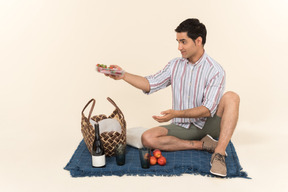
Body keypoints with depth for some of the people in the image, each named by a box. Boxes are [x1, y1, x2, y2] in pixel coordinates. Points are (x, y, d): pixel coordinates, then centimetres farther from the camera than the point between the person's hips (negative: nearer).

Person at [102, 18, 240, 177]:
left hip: (206, 126, -3)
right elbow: (151, 84, 6)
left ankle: (219, 153, -36)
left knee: (231, 97, -28)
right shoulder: (175, 65, 6)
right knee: (147, 138, -22)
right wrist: (124, 75, -6)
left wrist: (176, 114, -33)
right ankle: (202, 144, -19)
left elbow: (208, 110, -20)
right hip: (182, 127, 4)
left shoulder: (215, 70, -11)